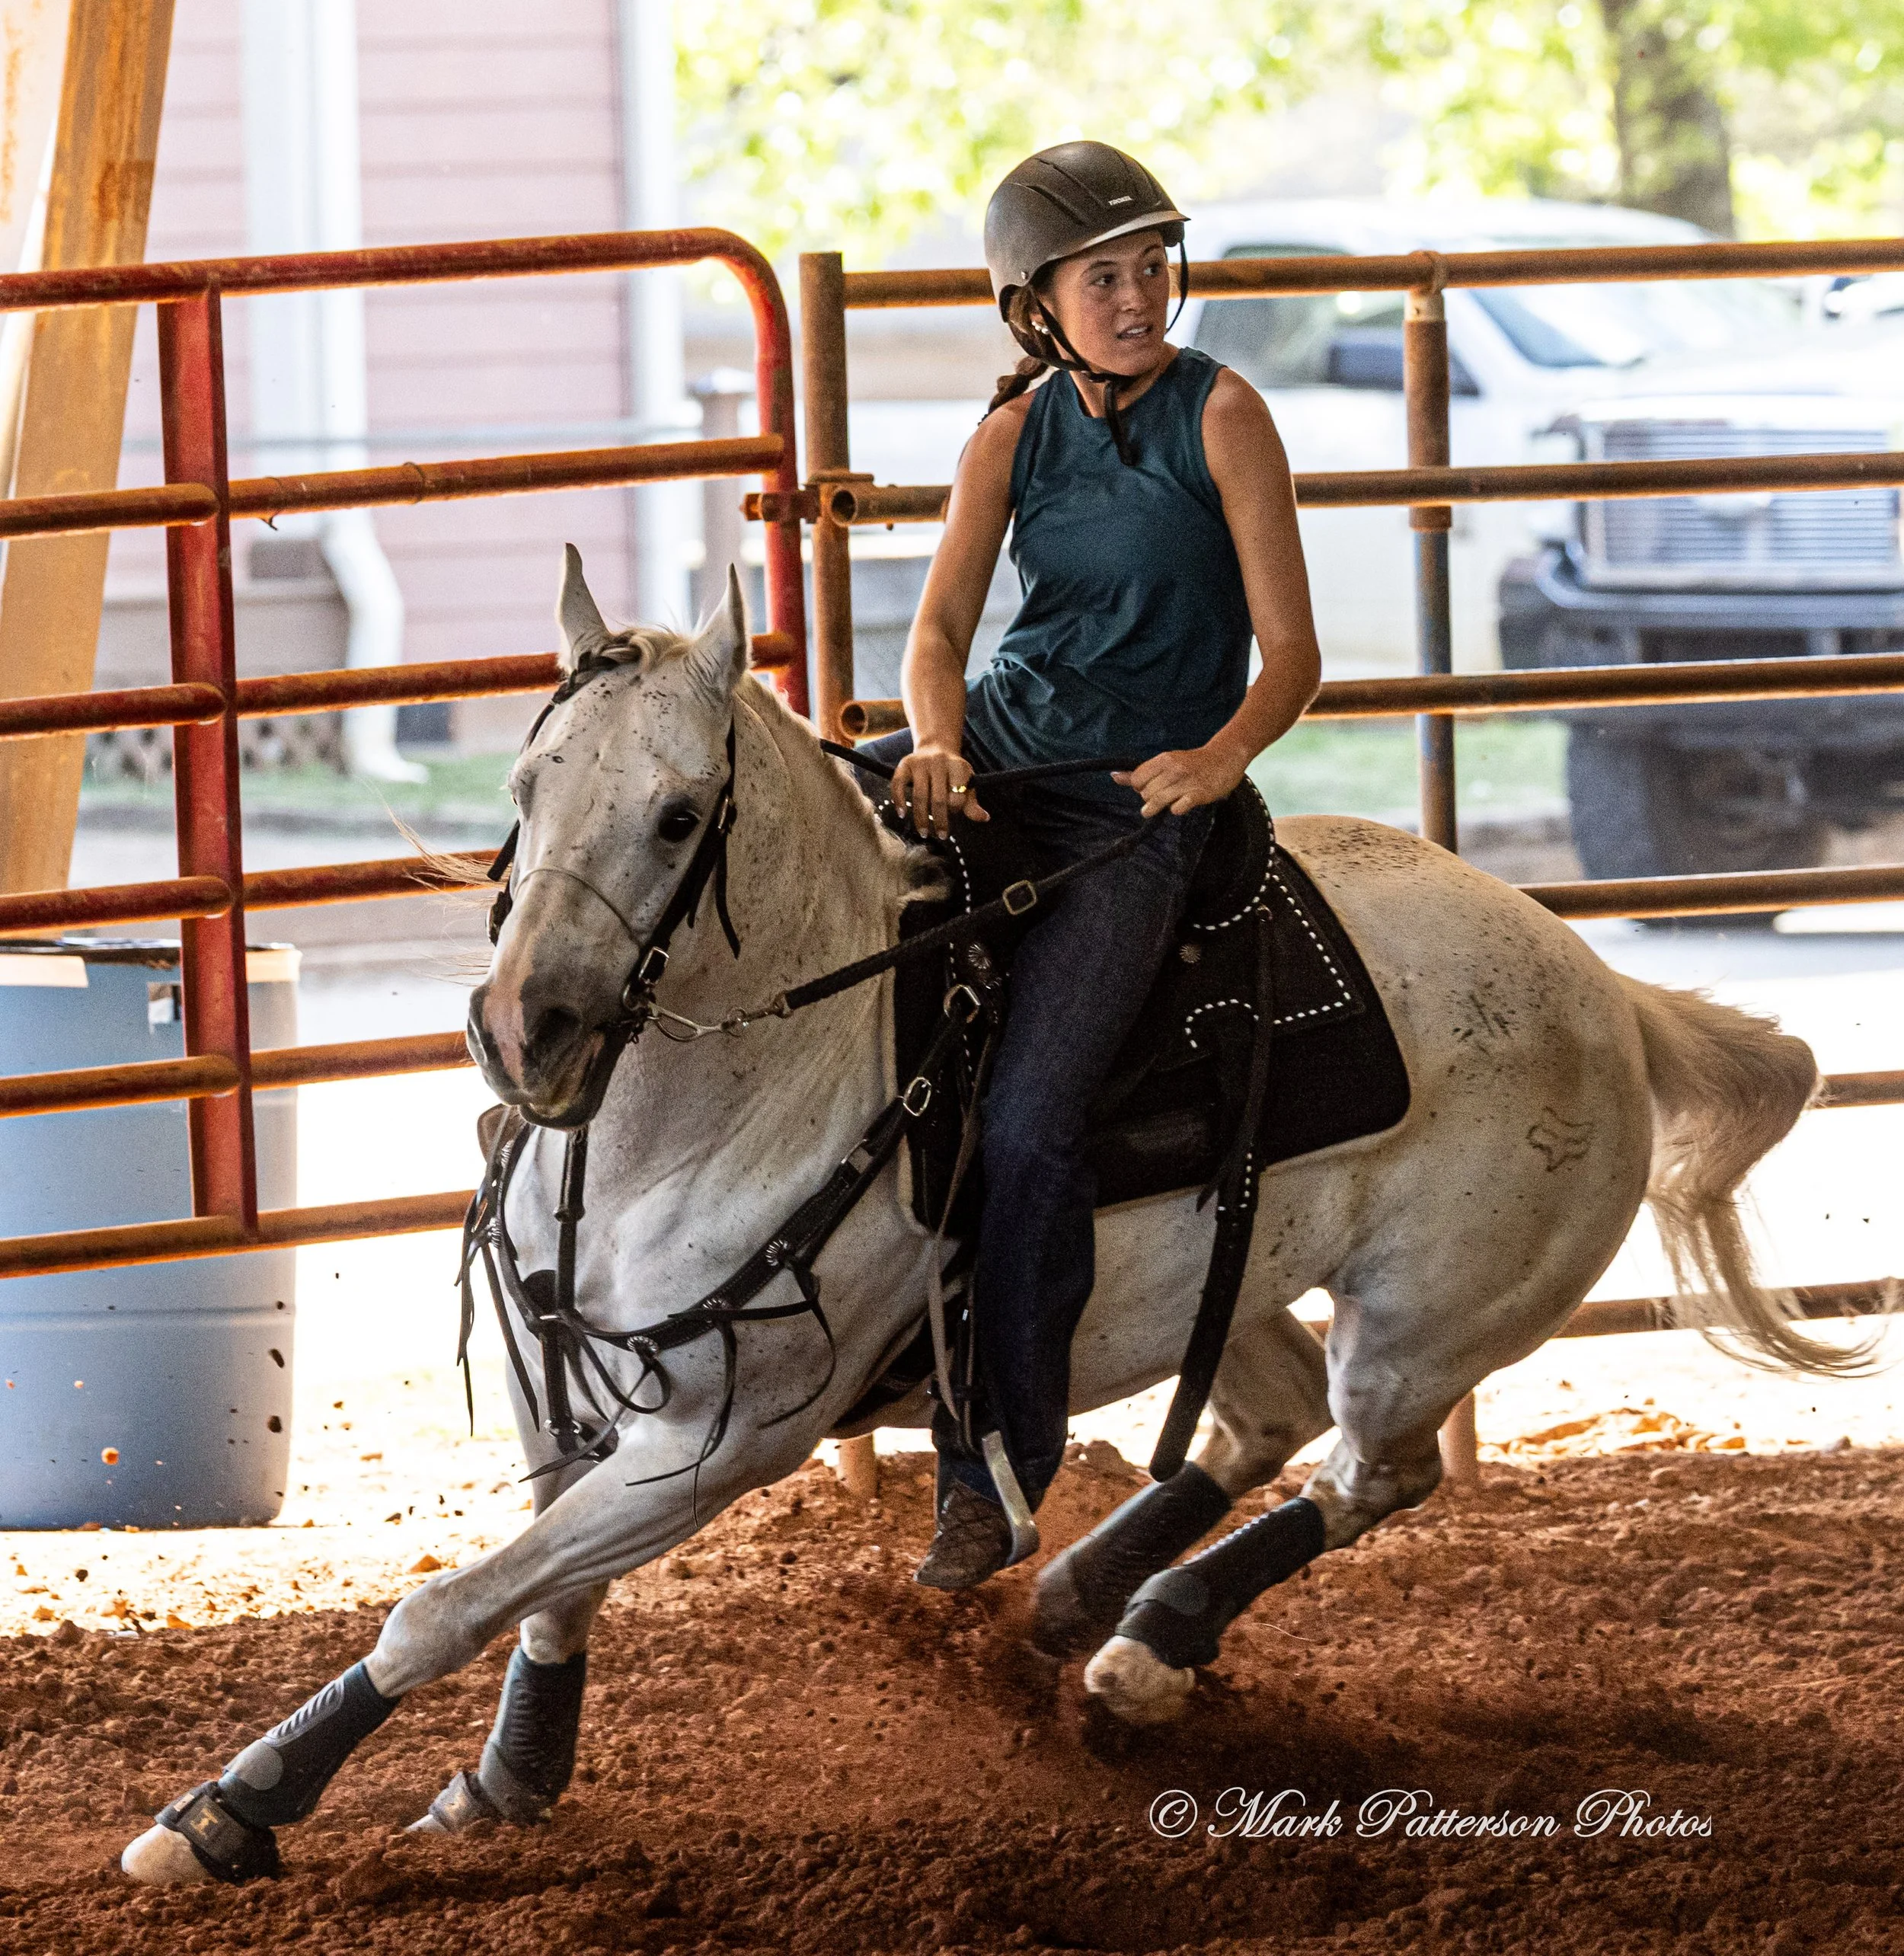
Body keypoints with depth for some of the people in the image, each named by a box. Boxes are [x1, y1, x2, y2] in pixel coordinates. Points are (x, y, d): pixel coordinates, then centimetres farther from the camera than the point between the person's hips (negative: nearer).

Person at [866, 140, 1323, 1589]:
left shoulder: (1221, 416, -6)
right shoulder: (1019, 432, 6)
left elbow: (1292, 652, -8)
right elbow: (943, 623, -1)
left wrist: (1222, 756, -28)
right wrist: (936, 749, -22)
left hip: (1140, 804, -5)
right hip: (996, 739, 5)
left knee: (1030, 1127, -20)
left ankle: (998, 1471, -12)